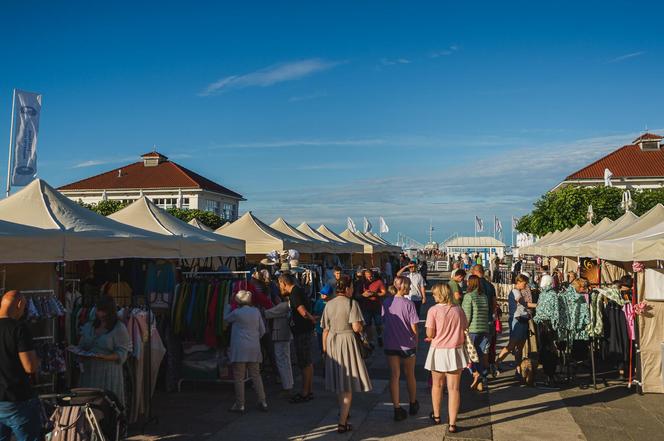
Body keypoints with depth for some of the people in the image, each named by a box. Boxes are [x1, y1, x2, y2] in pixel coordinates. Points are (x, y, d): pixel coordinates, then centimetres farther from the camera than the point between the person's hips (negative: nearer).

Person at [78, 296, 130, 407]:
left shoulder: (119, 328, -2)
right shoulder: (88, 326, 16)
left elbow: (121, 354, -7)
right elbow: (81, 347, 19)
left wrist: (103, 357, -21)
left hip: (108, 374, -4)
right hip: (88, 372, 5)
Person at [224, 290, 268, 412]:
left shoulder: (236, 312, -8)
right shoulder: (256, 311, 5)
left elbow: (226, 318, 13)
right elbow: (262, 330, 9)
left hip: (240, 348, -4)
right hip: (254, 348, 5)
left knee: (239, 377, 1)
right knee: (256, 375, 11)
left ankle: (240, 405, 3)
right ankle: (262, 402, 9)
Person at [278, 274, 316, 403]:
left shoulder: (294, 294, -18)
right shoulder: (298, 290, 12)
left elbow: (303, 312, -28)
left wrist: (312, 319, -11)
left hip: (302, 331, -10)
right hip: (305, 330, 10)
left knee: (304, 363, -3)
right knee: (308, 362, 15)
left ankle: (305, 393, 4)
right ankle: (308, 391, 23)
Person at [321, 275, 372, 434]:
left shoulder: (329, 304, 1)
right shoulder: (351, 303, -12)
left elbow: (325, 330, 3)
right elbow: (356, 327, -20)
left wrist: (325, 348, 12)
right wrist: (361, 327, 2)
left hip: (332, 342, 5)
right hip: (348, 340, -5)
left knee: (339, 381, 22)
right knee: (348, 385, 2)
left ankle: (343, 413, 41)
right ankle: (342, 423, -1)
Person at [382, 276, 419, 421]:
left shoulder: (386, 302, -5)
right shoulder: (408, 304, -16)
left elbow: (384, 321, 3)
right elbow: (414, 327, -13)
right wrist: (416, 343, 3)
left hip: (390, 345, 2)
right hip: (407, 344, -2)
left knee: (394, 376, 8)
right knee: (410, 375, 17)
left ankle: (397, 409, 8)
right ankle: (413, 405, 35)